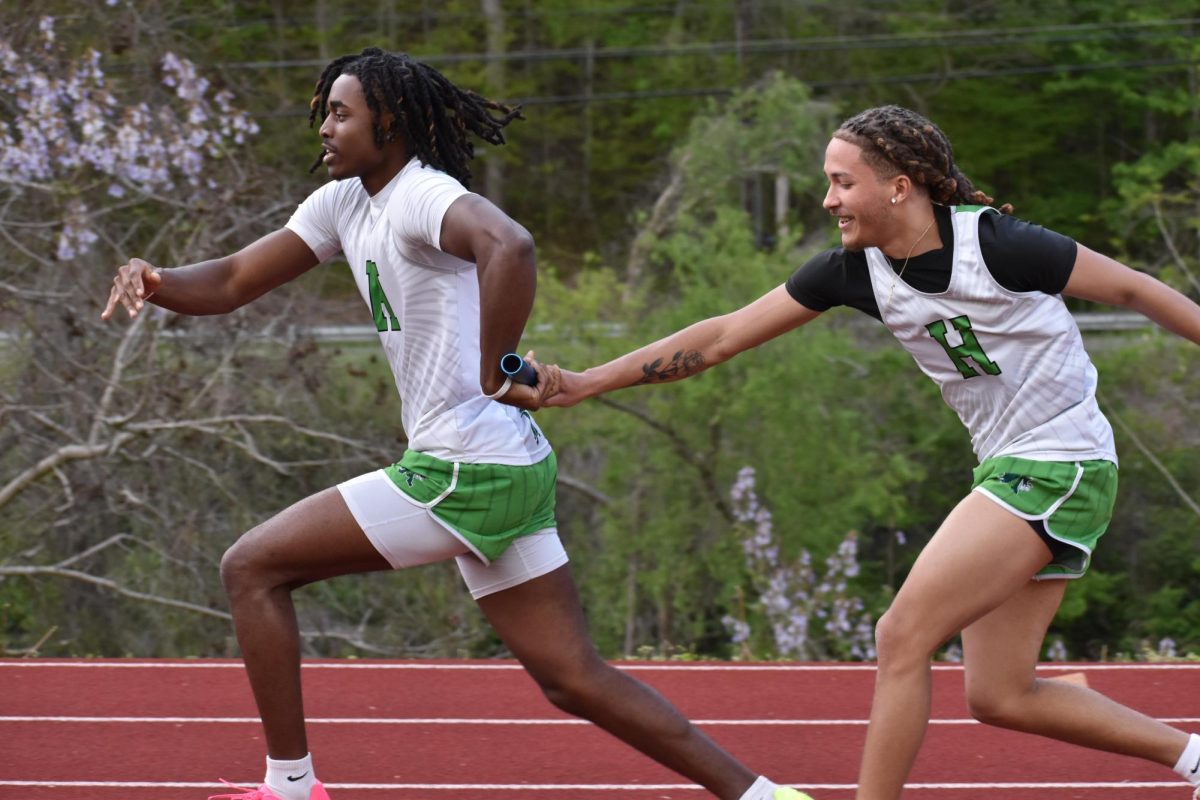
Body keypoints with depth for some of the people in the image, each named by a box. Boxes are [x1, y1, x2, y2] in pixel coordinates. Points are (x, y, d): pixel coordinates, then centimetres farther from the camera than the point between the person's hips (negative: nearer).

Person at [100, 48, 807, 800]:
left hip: (460, 475, -10)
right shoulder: (344, 202, 15)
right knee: (574, 677, 10)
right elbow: (230, 283, 16)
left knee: (252, 568, -1)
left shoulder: (423, 194, -14)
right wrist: (152, 282, -4)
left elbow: (510, 246, -37)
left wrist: (497, 373, -28)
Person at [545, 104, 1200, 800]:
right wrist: (588, 383, 0)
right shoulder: (856, 270, 0)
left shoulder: (996, 244, -20)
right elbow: (725, 336, 3)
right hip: (1008, 467, 8)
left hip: (1058, 464, -8)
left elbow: (1133, 289, -10)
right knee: (999, 696, 7)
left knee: (902, 635, -13)